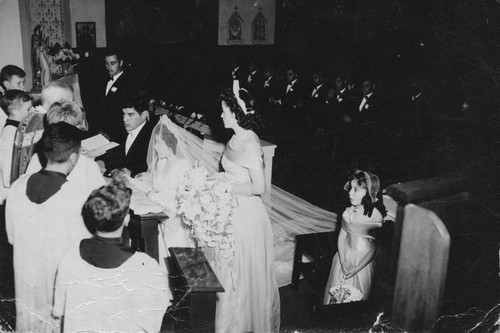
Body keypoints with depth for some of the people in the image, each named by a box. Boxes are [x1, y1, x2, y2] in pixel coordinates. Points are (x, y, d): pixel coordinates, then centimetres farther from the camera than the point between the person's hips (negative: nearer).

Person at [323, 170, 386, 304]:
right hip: (344, 256, 4)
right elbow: (341, 237, -1)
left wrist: (356, 269, -14)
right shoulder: (348, 212, -4)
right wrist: (343, 262, -12)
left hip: (363, 262, -4)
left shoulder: (376, 217, -16)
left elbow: (373, 249, -13)